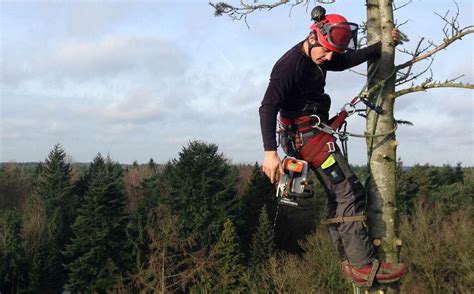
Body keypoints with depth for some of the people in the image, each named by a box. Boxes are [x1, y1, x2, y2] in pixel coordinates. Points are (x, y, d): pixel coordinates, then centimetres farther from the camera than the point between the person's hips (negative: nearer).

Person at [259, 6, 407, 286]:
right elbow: (268, 107, -24)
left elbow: (351, 59, 27)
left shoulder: (319, 58, 9)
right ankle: (364, 266, -14)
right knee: (350, 193, -14)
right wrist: (270, 152, -30)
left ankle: (350, 262, 17)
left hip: (315, 133, 10)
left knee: (338, 195, 11)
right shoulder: (289, 65, -18)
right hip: (306, 135, -10)